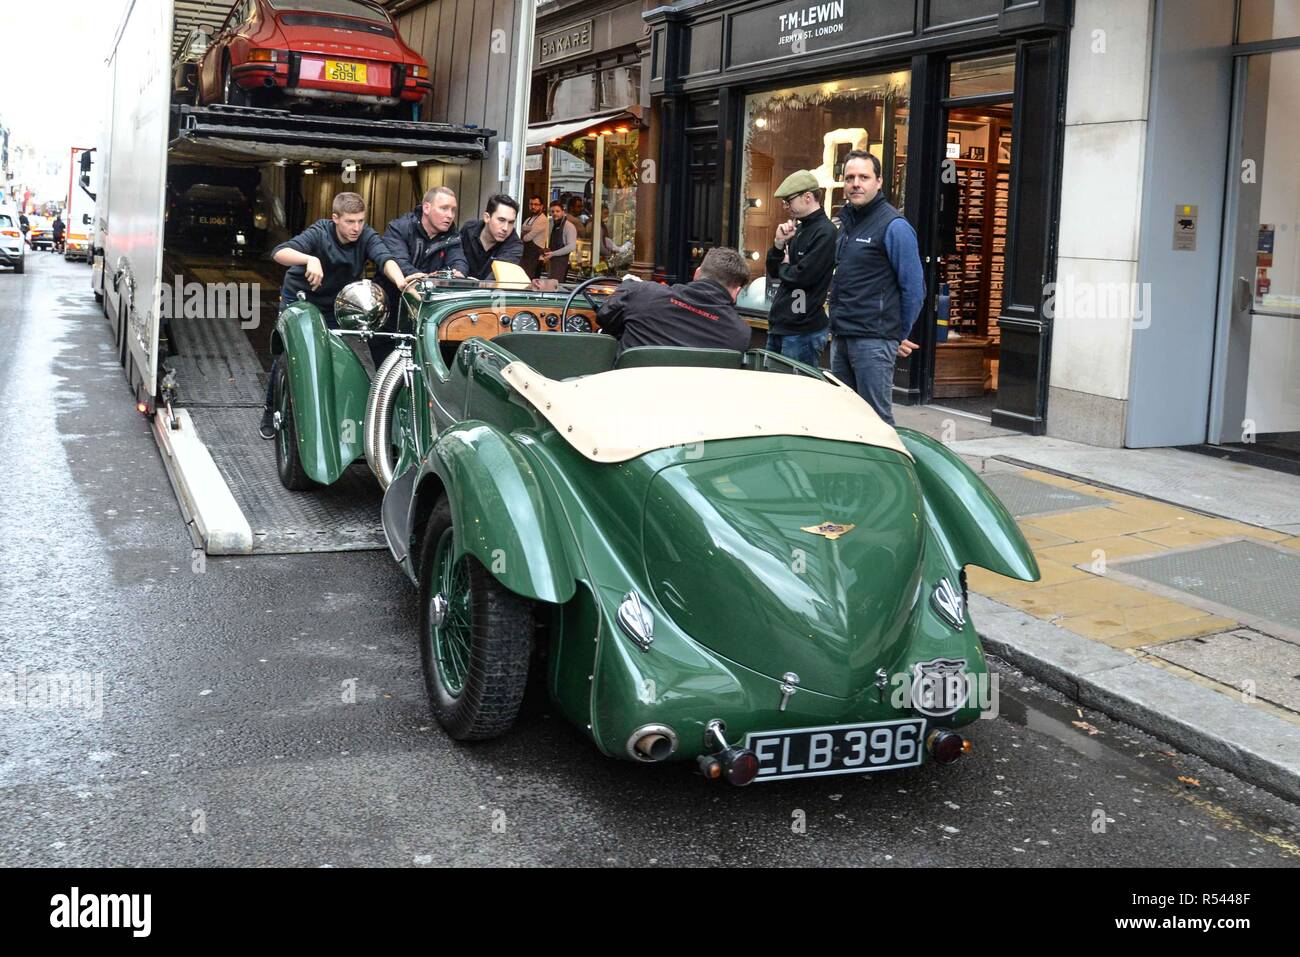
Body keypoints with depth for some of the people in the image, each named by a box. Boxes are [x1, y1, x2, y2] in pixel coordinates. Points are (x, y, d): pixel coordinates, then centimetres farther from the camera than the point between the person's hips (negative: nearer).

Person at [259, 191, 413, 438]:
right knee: (284, 359, 0)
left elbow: (385, 258, -38)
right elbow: (279, 253, -39)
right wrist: (310, 259, -59)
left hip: (336, 307, 2)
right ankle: (271, 413, 21)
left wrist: (400, 281, -60)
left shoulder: (366, 236, -19)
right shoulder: (320, 233, -26)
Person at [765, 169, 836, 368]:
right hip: (779, 326, 9)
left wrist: (784, 267, 1)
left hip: (802, 332, -9)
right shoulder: (799, 229, 15)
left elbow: (803, 277, -20)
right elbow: (773, 272, 16)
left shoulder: (825, 232, -14)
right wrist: (779, 244, -1)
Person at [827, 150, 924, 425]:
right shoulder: (846, 222, 15)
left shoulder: (894, 226, -10)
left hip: (873, 341, -8)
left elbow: (914, 288, -10)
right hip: (840, 338, 8)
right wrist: (838, 325, 19)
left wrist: (901, 335, -3)